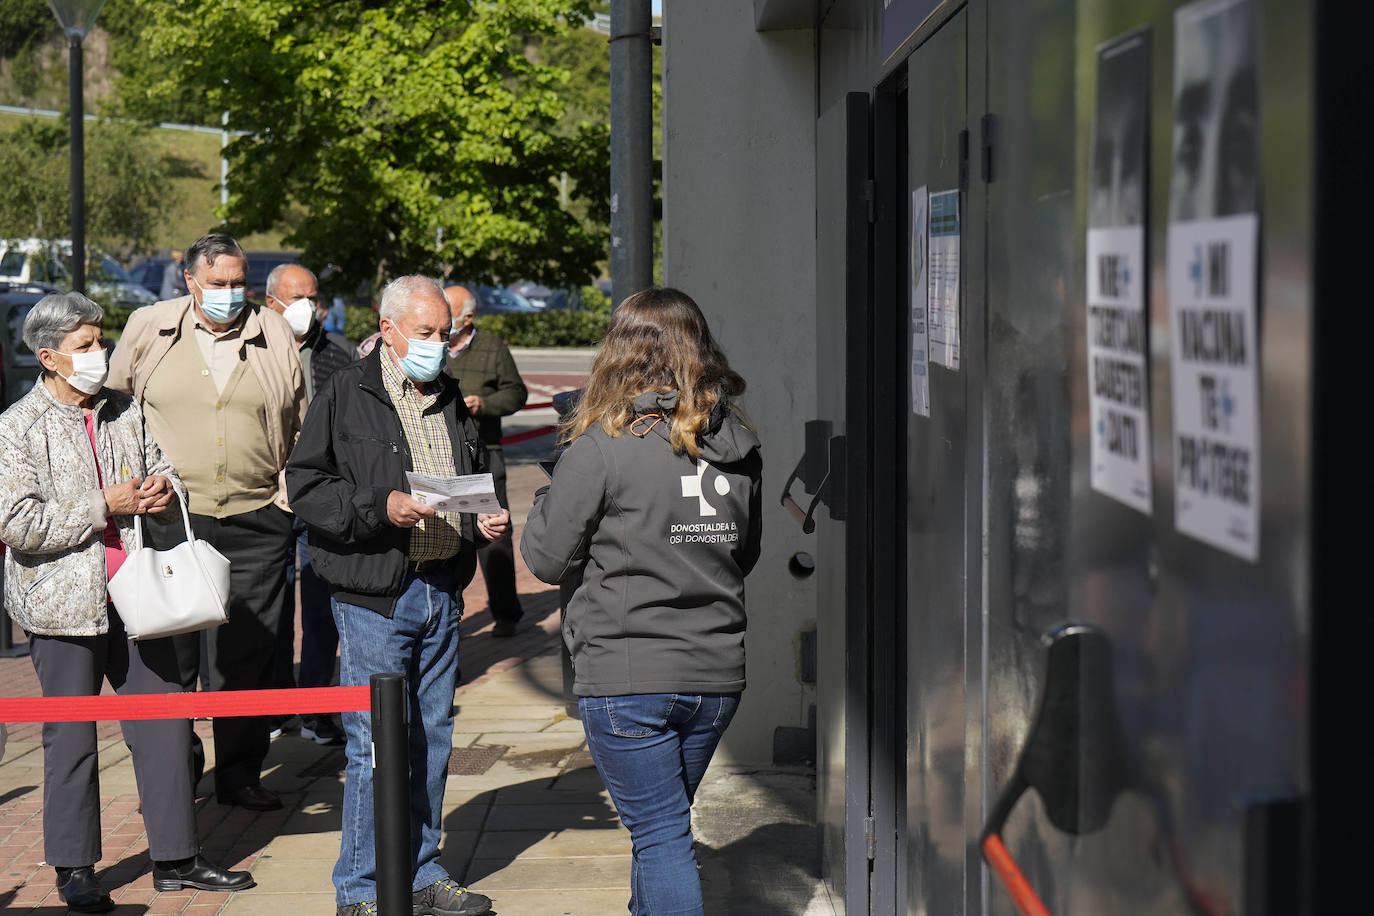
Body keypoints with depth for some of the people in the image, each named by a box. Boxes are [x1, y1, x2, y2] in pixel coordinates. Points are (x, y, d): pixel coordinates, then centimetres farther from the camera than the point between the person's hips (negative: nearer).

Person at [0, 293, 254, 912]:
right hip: (64, 604, -5)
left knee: (165, 723, 8)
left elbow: (159, 466, 25)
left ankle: (174, 857, 19)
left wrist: (165, 486, 0)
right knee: (71, 739, 4)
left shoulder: (126, 413, 9)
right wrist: (103, 507, -16)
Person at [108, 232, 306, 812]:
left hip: (255, 524, 1)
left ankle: (240, 775, 16)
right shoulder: (148, 329, 4)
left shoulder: (274, 335, 7)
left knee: (248, 657, 5)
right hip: (169, 519, -1)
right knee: (168, 653, 2)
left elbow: (302, 422, 16)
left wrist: (290, 488, 9)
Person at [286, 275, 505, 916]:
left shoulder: (450, 398, 15)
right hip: (375, 596, -6)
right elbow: (305, 485, -9)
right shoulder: (345, 394, -4)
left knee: (432, 738, 12)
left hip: (442, 592, 6)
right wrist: (380, 506, -20)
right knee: (375, 744, -5)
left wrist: (486, 521, 5)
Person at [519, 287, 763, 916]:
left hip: (626, 676, -5)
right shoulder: (738, 445, 4)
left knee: (661, 834, 0)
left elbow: (547, 558, -5)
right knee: (663, 824, 21)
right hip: (718, 674, 6)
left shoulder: (602, 445, -12)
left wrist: (548, 500, 13)